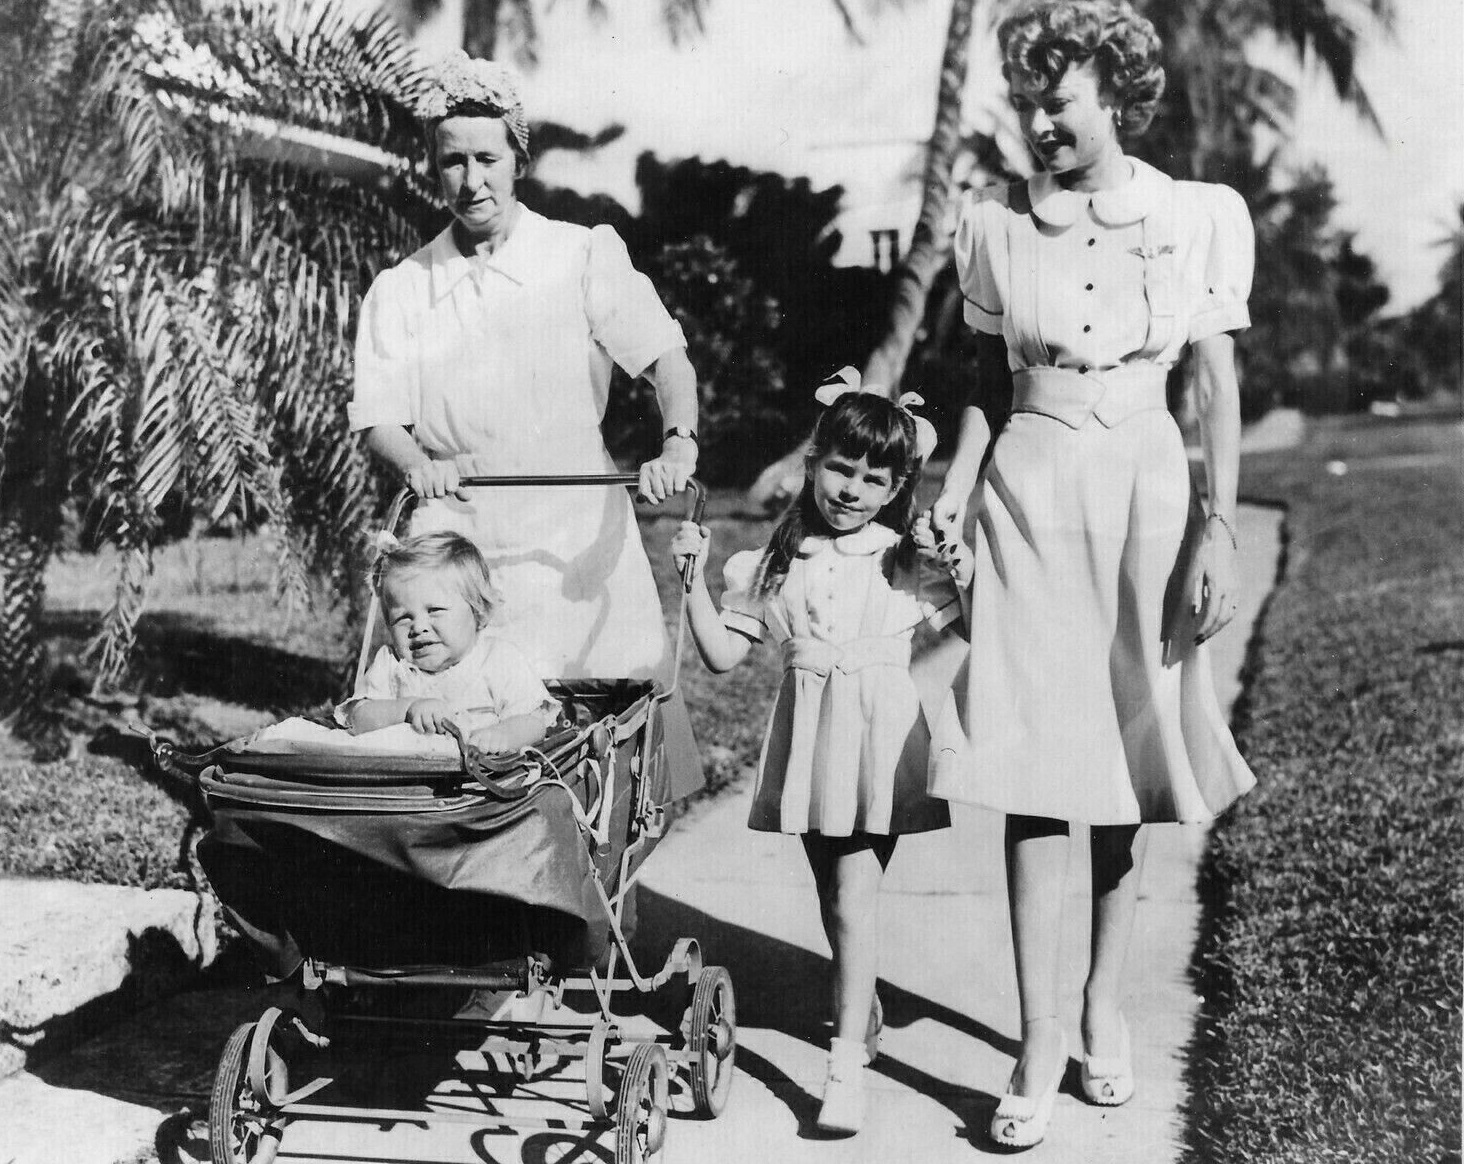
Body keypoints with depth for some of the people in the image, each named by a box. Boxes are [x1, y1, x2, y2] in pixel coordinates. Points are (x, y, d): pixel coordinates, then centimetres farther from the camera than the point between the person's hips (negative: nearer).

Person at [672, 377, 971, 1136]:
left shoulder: (906, 561, 1)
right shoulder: (775, 560, 5)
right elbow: (723, 653, 3)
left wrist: (967, 581, -15)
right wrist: (694, 577, -5)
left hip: (879, 736, -3)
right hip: (809, 738, 3)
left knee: (853, 899, -10)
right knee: (832, 898, 16)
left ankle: (847, 1065, -6)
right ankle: (862, 1008, 40)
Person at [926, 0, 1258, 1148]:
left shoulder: (1198, 217, 1)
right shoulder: (996, 223, 5)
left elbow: (1219, 386, 2)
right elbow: (991, 382, 11)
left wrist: (1220, 529, -5)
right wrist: (954, 491, -2)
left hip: (1149, 490, 0)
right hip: (1032, 489, 0)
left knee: (1129, 753, 7)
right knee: (1034, 762, -6)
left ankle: (1106, 1003, 24)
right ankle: (1040, 1043, -1)